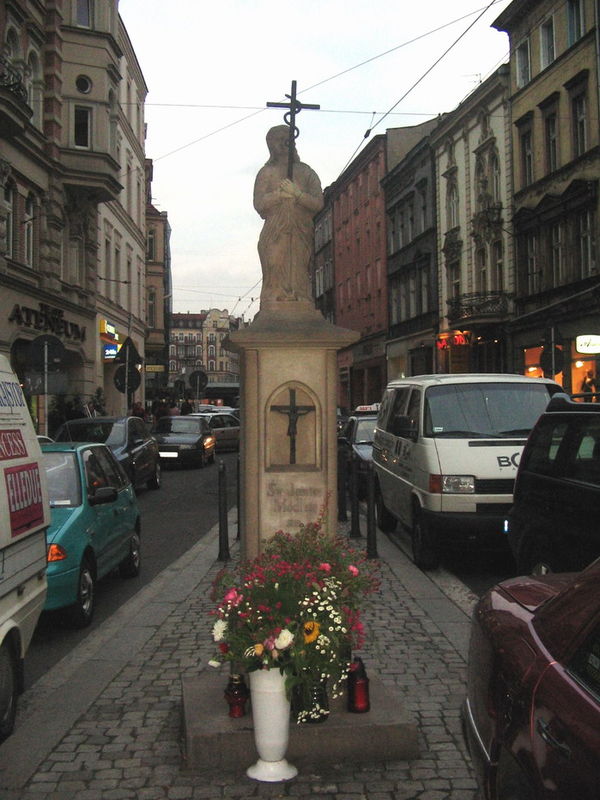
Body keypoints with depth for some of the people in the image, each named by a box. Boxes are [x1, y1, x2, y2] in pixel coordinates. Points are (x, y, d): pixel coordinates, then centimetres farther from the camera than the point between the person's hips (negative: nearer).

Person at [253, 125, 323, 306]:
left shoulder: (306, 172, 20)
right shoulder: (266, 172, 18)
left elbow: (319, 203, 6)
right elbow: (259, 204, 4)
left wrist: (297, 194, -10)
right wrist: (281, 193, -11)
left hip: (301, 235, 1)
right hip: (275, 233, -1)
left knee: (299, 278, -9)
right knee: (276, 278, -12)